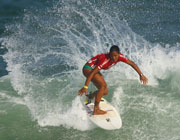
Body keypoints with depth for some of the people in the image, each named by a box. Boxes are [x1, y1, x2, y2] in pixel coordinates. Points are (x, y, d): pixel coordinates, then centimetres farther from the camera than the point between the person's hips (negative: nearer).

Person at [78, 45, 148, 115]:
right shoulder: (105, 60, -35)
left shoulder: (119, 56, -15)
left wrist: (141, 75, -11)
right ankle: (96, 110, -21)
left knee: (105, 92, 4)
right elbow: (92, 73, -37)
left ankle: (89, 97, 33)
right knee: (103, 85, -27)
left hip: (94, 68, 8)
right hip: (88, 68, -8)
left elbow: (132, 63, -5)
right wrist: (85, 87, -41)